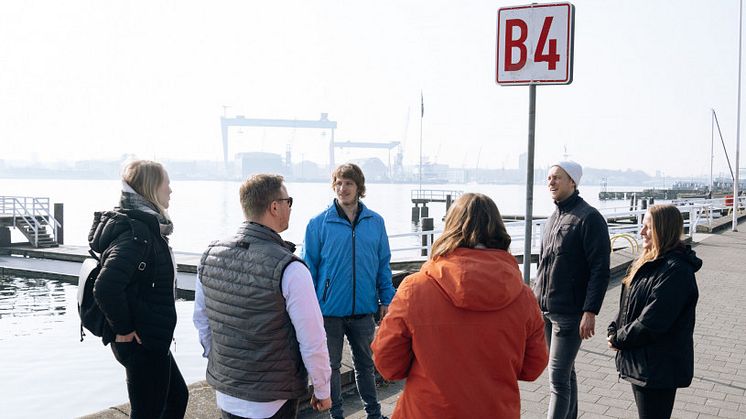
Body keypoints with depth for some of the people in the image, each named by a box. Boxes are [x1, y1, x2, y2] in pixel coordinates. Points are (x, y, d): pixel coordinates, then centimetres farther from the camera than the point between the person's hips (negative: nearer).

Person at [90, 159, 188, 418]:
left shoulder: (145, 225, 9)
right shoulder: (137, 232, -22)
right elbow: (105, 288, -33)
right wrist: (124, 330, -21)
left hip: (153, 339, 10)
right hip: (142, 343, -10)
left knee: (177, 396, 22)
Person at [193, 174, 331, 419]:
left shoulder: (210, 255, -3)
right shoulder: (289, 268, -21)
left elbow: (201, 320, 9)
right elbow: (312, 341, -18)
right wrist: (322, 391, -3)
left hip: (224, 394, 6)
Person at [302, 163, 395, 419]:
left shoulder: (375, 222, -1)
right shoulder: (318, 223, -8)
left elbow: (383, 264, 6)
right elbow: (309, 268, -4)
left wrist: (386, 299, 4)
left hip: (364, 310, 2)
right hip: (330, 311, -2)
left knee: (365, 364, 19)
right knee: (331, 366, 13)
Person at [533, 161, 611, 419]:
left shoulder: (589, 218, -12)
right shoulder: (555, 217, 13)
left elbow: (600, 270, -15)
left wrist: (590, 312, -20)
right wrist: (536, 298, 18)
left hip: (570, 314, -8)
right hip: (546, 310, 8)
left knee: (558, 377, -6)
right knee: (565, 372, 18)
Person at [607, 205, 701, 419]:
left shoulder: (675, 271, -22)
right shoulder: (650, 261, 10)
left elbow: (651, 322, -25)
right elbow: (627, 306, 15)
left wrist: (619, 338, -13)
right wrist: (614, 330, 0)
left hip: (659, 368, -9)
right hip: (641, 364, 9)